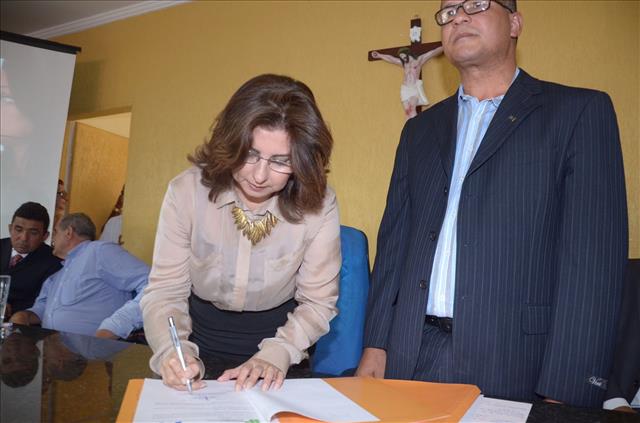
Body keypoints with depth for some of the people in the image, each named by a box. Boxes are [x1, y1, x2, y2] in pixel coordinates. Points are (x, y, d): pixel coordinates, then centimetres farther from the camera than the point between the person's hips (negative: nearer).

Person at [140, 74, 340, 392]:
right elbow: (165, 291, -8)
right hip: (199, 356, 2)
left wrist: (277, 353, -21)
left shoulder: (319, 205, -12)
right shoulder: (187, 191, -12)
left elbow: (317, 301, -5)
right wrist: (173, 350, -26)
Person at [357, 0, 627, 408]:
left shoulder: (579, 111, 0)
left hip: (513, 362, -3)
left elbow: (593, 255, -8)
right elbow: (395, 241, 11)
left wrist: (564, 392, -14)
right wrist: (376, 345, 5)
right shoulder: (420, 129, 13)